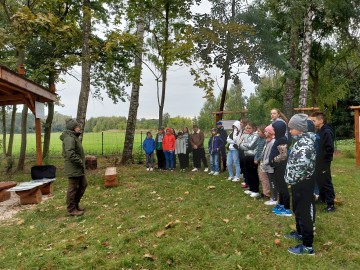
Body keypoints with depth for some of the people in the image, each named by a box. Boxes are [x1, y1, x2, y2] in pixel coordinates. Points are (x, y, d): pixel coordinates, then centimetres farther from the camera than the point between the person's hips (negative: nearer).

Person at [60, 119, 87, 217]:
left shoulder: (74, 137, 15)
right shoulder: (69, 138, -19)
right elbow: (70, 154, -29)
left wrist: (81, 163, 13)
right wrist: (80, 163, -20)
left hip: (78, 169, 11)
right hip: (73, 169, -11)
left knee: (83, 184, 18)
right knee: (73, 188, 0)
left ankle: (75, 204, 30)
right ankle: (71, 209, 13)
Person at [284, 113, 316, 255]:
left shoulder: (305, 143, -23)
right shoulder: (300, 140, 8)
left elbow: (301, 165, -32)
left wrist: (290, 179, -19)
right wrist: (290, 179, 12)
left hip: (303, 183, -10)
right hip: (298, 182, 10)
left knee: (304, 212, 0)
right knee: (297, 209, 23)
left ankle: (307, 245, 12)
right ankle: (300, 232, 42)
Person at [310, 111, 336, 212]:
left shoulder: (327, 132, -17)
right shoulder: (318, 132, 10)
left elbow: (330, 148, -21)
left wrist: (322, 157, -16)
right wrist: (315, 156, 8)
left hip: (324, 163, -9)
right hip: (317, 162, 9)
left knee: (326, 182, -2)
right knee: (319, 181, 18)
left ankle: (330, 204, 6)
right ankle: (322, 198, 34)